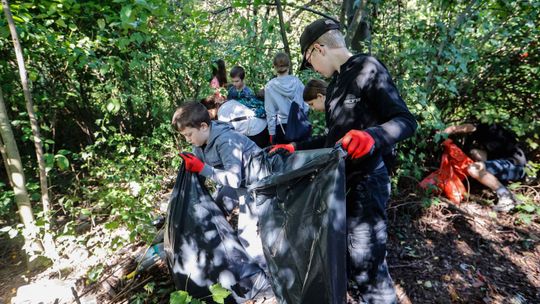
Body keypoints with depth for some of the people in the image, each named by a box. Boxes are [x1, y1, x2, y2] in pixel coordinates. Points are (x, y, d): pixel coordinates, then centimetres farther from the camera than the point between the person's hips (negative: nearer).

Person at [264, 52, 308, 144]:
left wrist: (272, 132, 2)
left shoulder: (270, 86, -5)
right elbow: (306, 104, 2)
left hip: (282, 127, -2)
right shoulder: (297, 81, -1)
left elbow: (270, 112, -4)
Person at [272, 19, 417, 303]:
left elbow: (406, 120, -17)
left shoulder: (367, 68, -9)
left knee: (365, 263, 0)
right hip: (340, 180, 9)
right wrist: (295, 149, 19)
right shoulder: (336, 83, 16)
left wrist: (372, 136, -36)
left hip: (364, 182, -8)